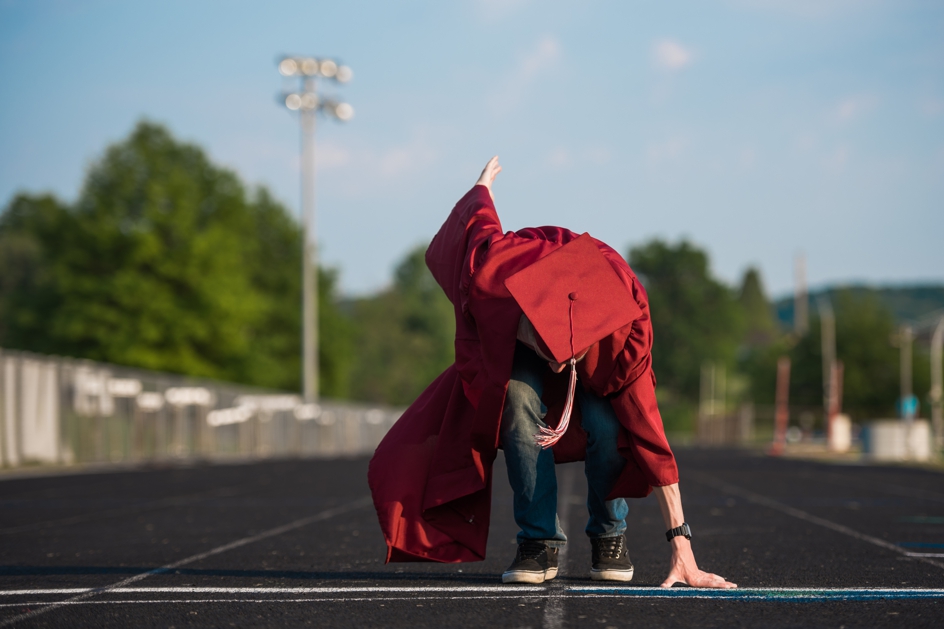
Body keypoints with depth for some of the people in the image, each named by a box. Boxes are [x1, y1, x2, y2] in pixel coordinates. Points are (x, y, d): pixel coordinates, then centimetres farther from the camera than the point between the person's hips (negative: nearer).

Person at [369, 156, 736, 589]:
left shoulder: (624, 335, -45)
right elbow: (478, 215, -18)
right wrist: (482, 187, 9)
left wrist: (681, 548, -42)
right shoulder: (489, 272, -44)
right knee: (520, 402, -34)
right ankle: (540, 542, -18)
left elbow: (650, 435, -42)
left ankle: (608, 537, -4)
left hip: (600, 358, -1)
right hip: (513, 357, 1)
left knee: (606, 424, -32)